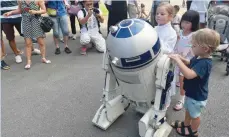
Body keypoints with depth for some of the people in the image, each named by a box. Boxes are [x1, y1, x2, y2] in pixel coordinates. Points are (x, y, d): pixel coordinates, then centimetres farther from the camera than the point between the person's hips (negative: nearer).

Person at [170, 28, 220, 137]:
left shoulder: (204, 63, -36)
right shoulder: (198, 57, -8)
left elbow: (189, 74, -49)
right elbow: (190, 64, 11)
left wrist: (177, 60, -44)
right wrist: (181, 58, -9)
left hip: (197, 96, -8)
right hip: (191, 92, 8)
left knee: (195, 114, 18)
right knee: (188, 110, 29)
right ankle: (186, 124, 53)